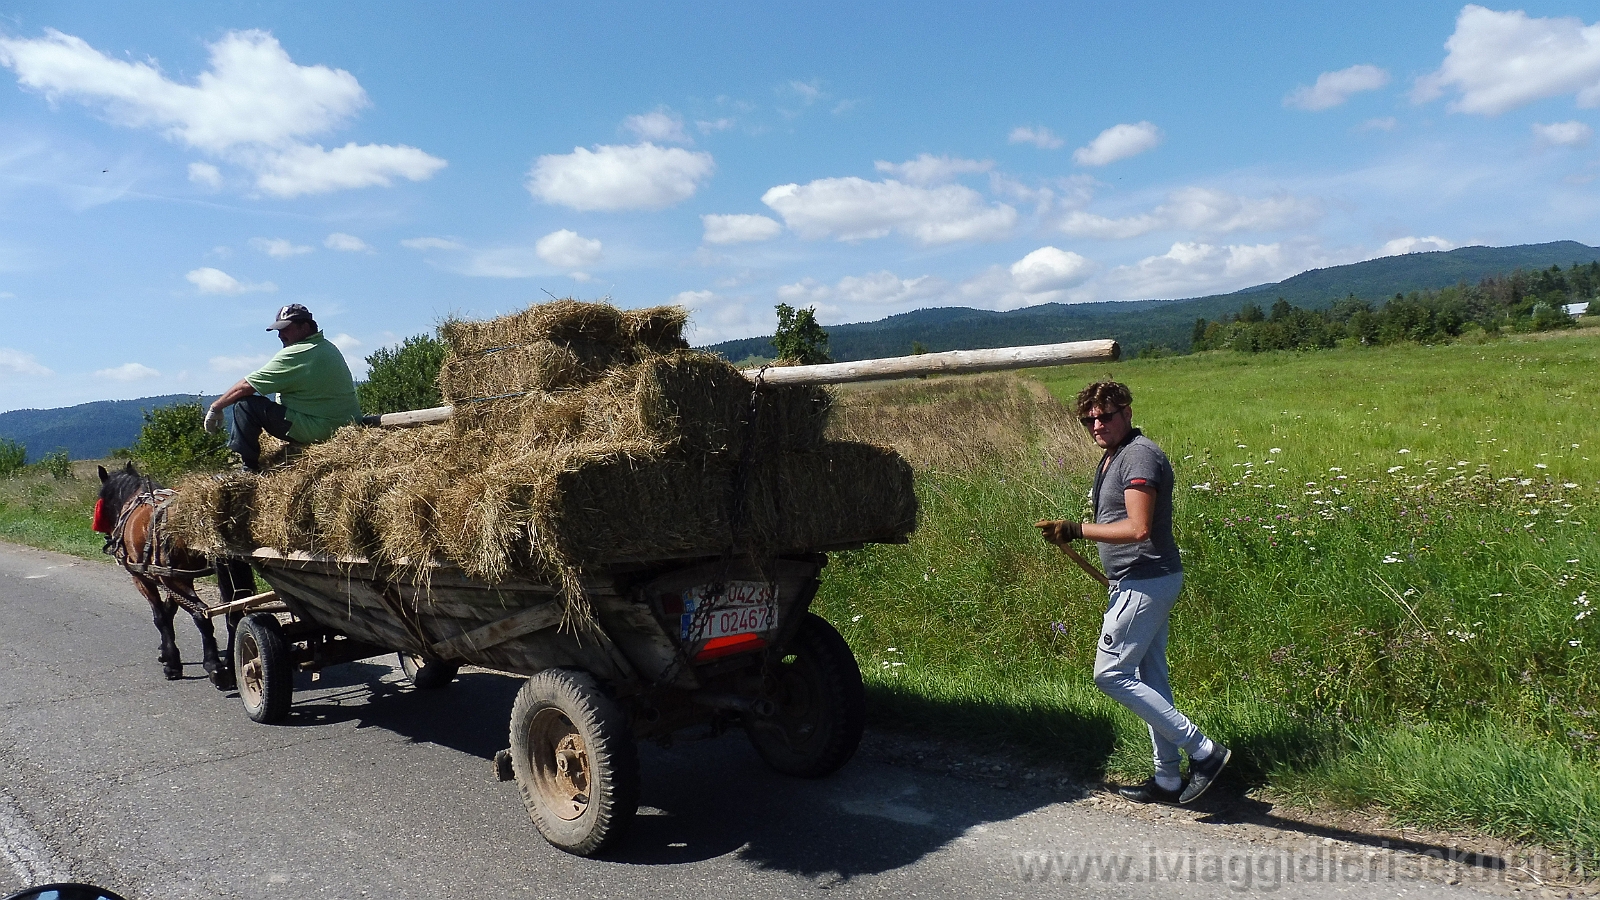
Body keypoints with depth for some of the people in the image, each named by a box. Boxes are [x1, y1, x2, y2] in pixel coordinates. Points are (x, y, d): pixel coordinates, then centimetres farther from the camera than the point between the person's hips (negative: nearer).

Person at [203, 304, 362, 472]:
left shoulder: (295, 354, -15)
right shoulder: (329, 348, 12)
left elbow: (245, 386, -10)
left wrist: (215, 408, 3)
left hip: (320, 430, -10)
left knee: (245, 405, -6)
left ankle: (248, 469, -3)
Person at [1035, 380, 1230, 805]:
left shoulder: (1139, 455, -17)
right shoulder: (1110, 458, 15)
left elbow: (1138, 528, -26)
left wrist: (1076, 529, -22)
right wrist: (1073, 535, 11)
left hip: (1145, 581, -11)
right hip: (1143, 582, 11)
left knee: (1111, 674, -7)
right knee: (1149, 678, 14)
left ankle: (1202, 750, -3)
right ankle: (1168, 779, 22)